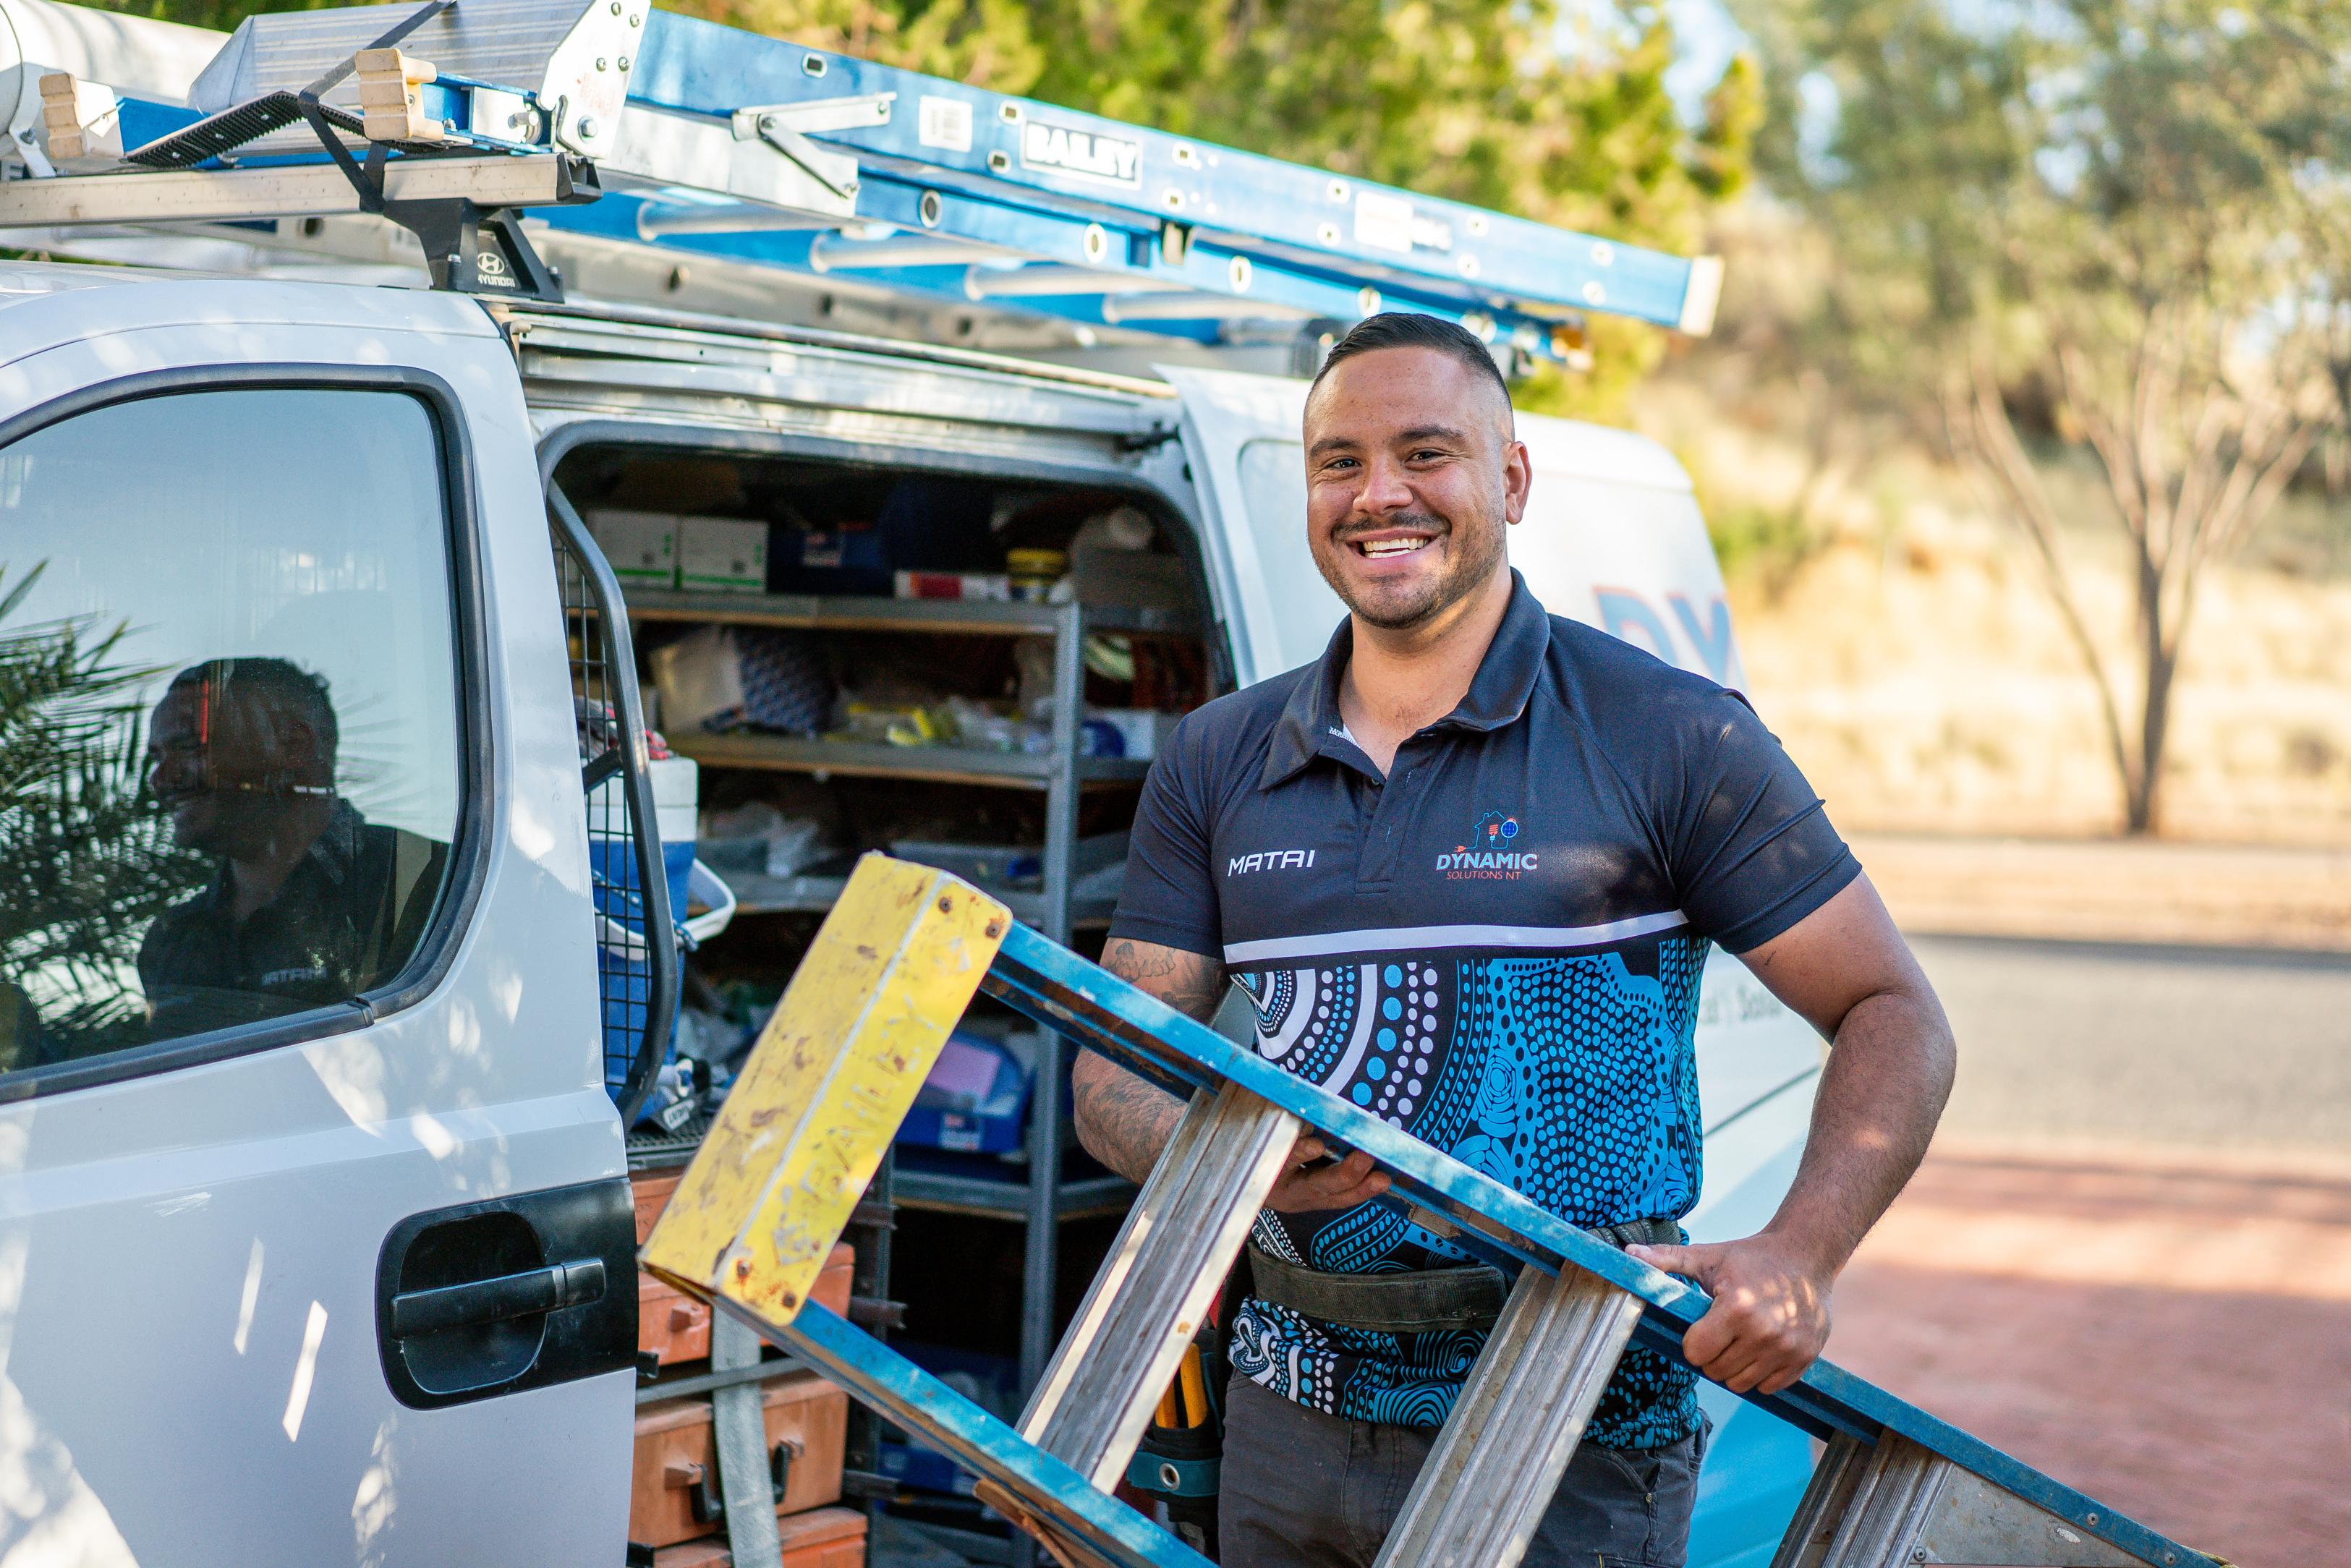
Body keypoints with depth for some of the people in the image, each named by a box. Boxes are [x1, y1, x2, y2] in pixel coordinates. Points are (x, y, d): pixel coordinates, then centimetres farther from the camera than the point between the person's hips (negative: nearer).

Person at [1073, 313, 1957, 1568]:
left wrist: (1800, 1256, -20)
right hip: (1289, 1424, 4)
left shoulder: (1671, 742, -5)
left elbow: (1892, 1017, -4)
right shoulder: (1216, 765, 8)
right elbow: (1115, 1074, 7)